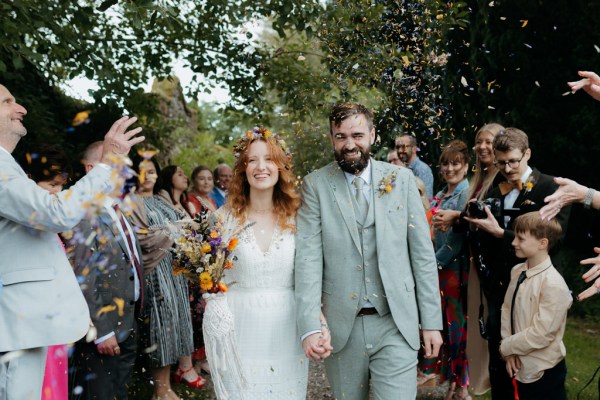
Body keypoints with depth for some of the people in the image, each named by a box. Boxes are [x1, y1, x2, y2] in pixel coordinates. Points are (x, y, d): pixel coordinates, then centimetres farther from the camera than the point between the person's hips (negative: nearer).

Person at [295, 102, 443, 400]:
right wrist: (310, 327, -19)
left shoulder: (401, 179, 2)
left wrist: (432, 321, 2)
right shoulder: (315, 184, -1)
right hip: (341, 327, 0)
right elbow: (308, 256, -9)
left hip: (395, 324, 0)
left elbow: (422, 252, 4)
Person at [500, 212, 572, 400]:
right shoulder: (517, 271, -2)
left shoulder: (553, 285, -24)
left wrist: (505, 347, -11)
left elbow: (540, 334, -23)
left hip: (544, 372, -7)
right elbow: (507, 309, 4)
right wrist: (509, 351, -6)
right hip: (521, 365, 7)